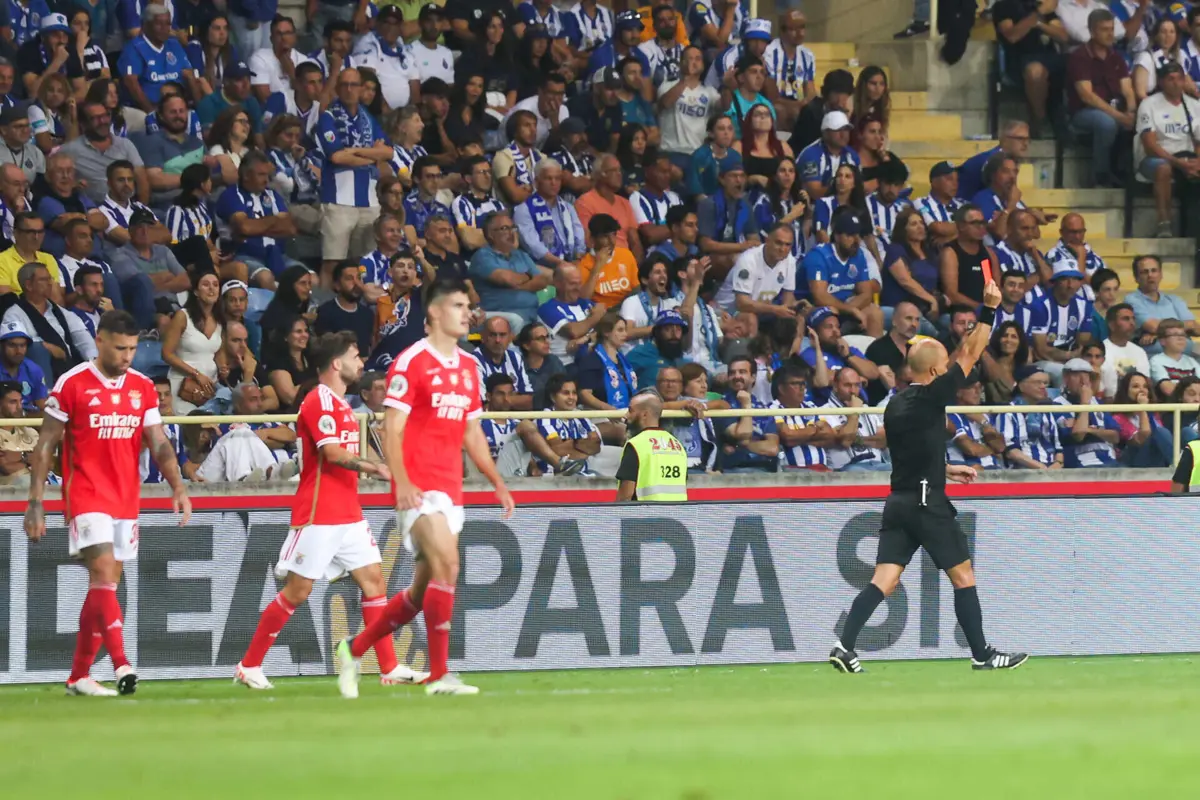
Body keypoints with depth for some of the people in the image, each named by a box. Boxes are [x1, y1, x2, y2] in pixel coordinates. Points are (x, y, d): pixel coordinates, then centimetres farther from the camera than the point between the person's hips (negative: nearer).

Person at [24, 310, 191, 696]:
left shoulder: (142, 388, 8)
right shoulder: (72, 384, -5)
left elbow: (159, 445, 10)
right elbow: (45, 446, -1)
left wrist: (178, 488, -6)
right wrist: (36, 503, -5)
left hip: (126, 500, 5)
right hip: (87, 496, -5)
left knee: (104, 586, 7)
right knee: (103, 572, -19)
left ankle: (78, 676, 15)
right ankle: (122, 665, -27)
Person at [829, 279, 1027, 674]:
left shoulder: (896, 405, 12)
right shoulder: (931, 397, -11)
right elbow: (970, 356, -9)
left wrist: (948, 469, 30)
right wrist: (989, 310, -6)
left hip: (899, 501, 7)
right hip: (927, 503, -7)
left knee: (884, 580, 0)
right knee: (963, 576, 5)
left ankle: (844, 646, -13)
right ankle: (982, 654, 10)